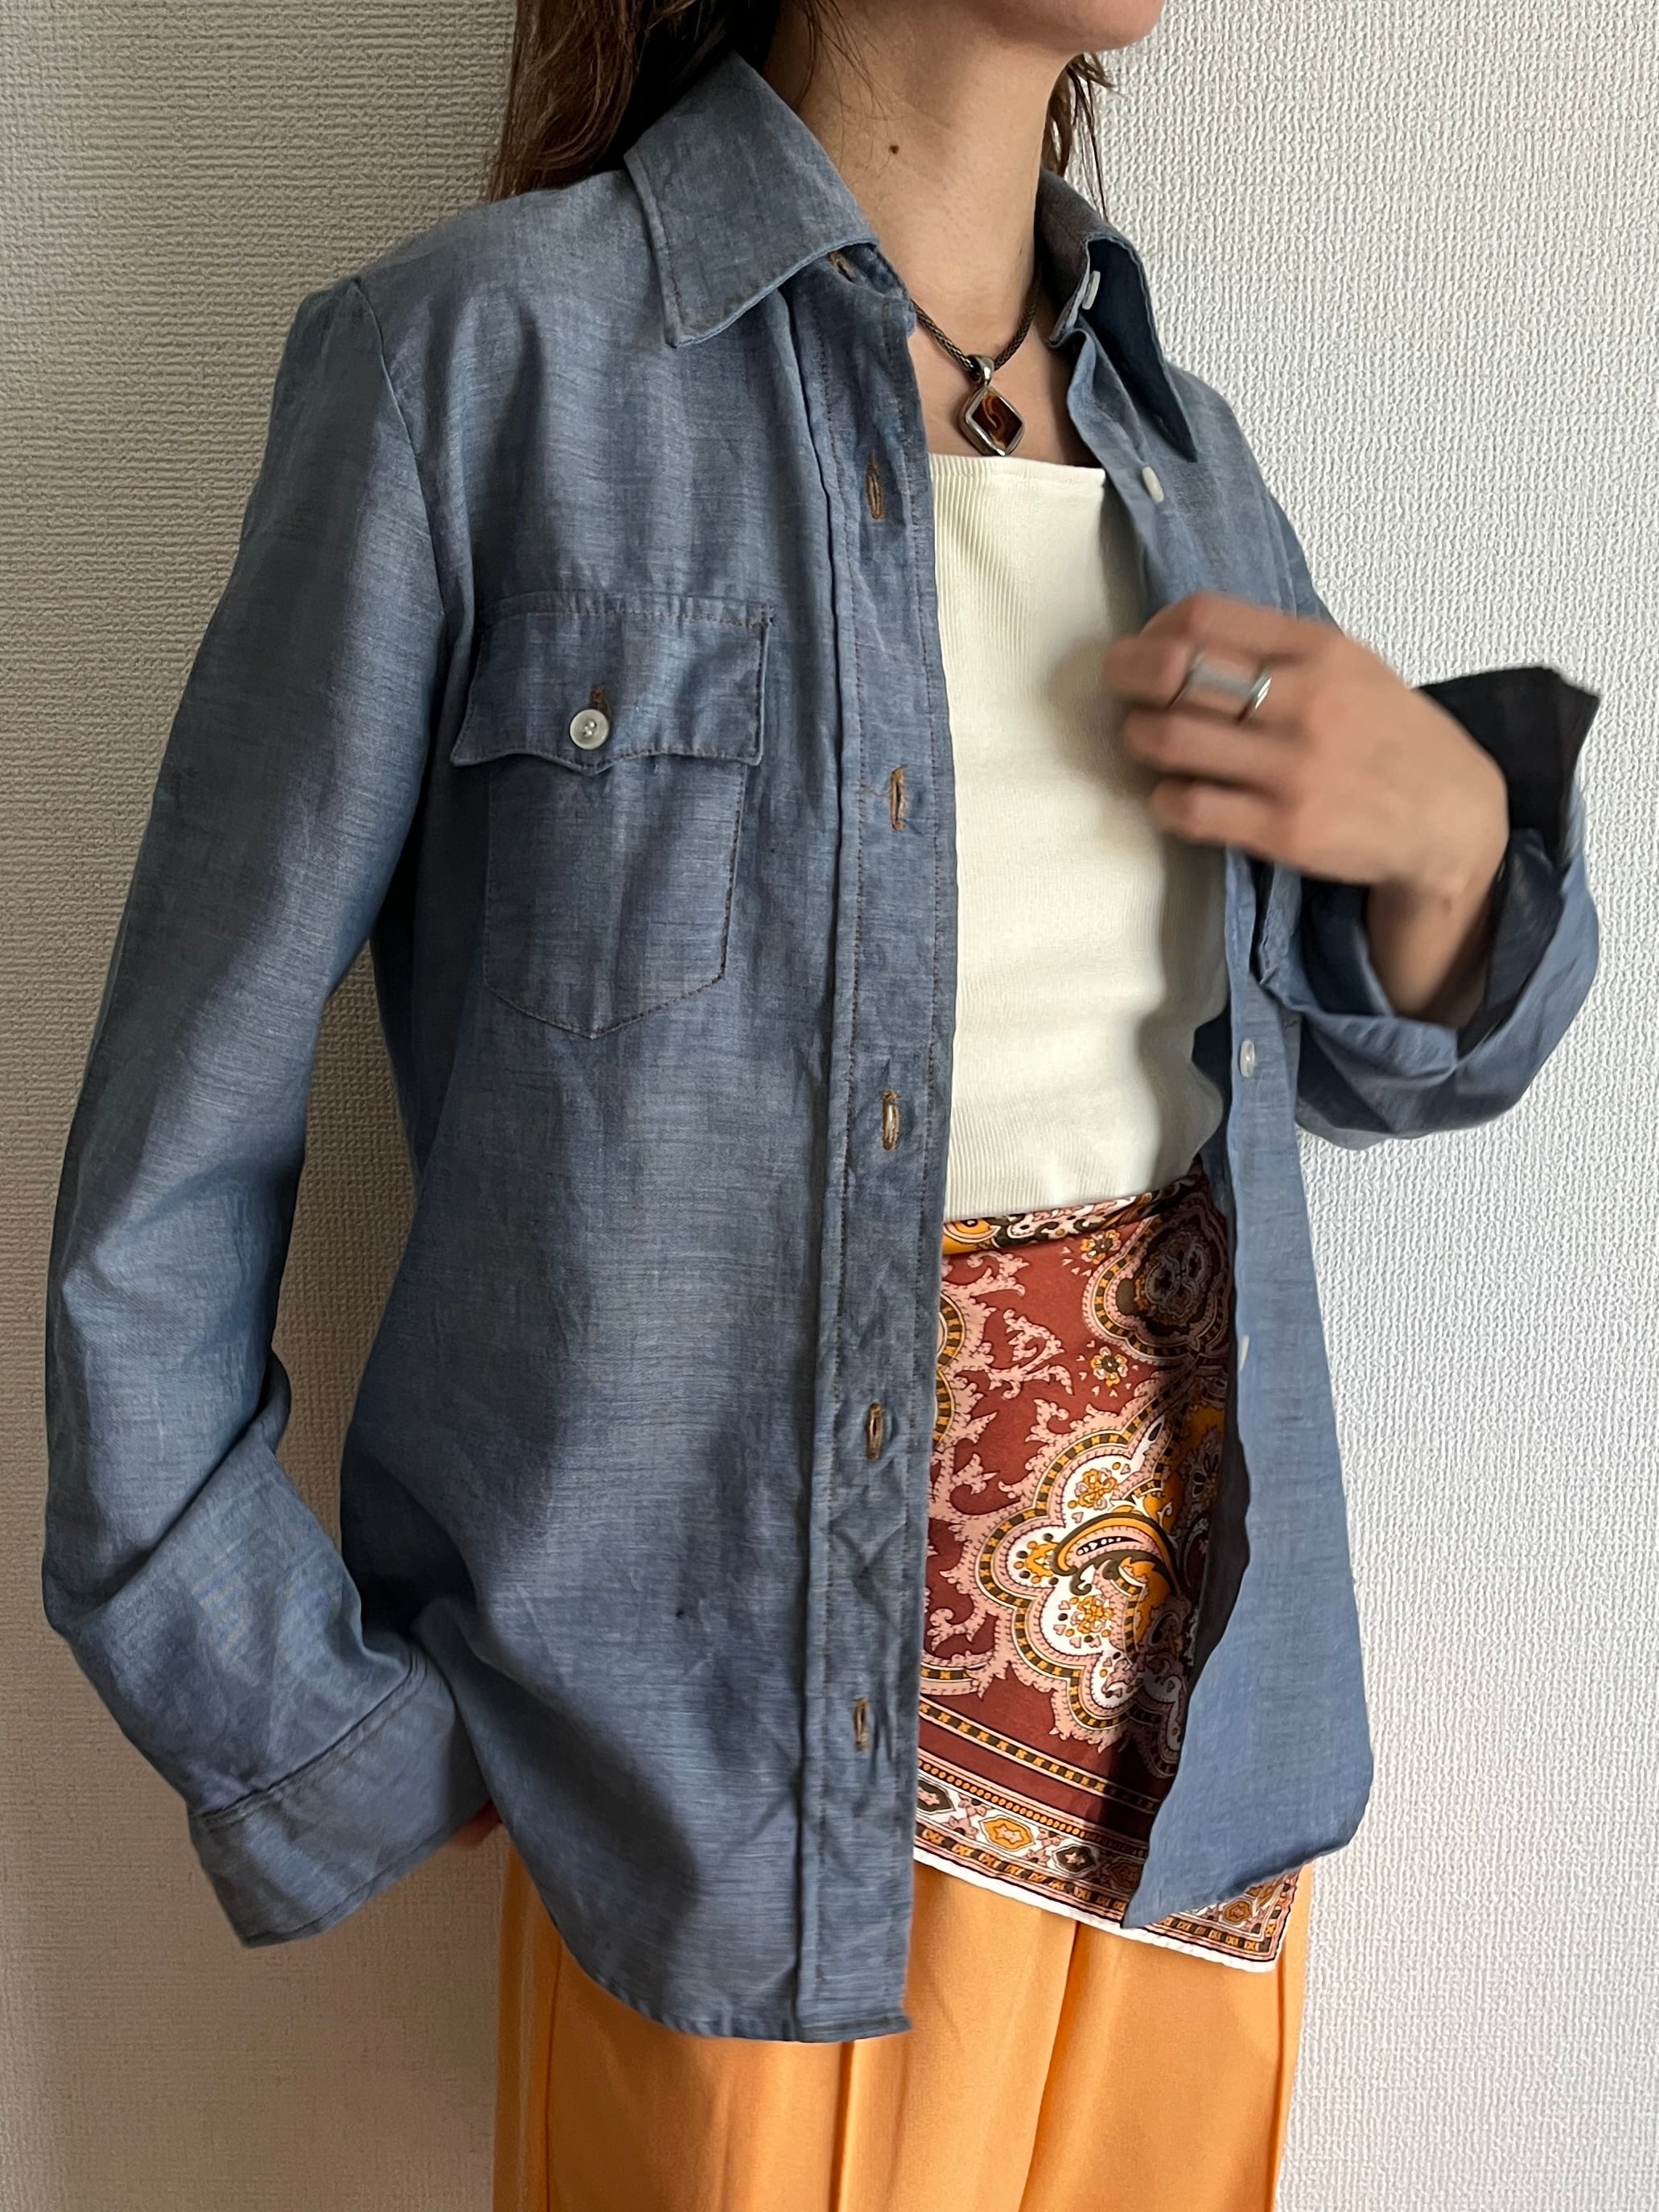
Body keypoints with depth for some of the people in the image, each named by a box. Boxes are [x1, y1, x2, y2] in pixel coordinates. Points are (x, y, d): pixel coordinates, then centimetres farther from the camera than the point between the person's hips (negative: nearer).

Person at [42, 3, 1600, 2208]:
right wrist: (318, 1749, -7)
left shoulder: (1185, 450, 6)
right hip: (741, 1755, -5)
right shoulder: (486, 355, -11)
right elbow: (170, 1168, -8)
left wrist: (1455, 826, -6)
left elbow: (1369, 1057, 15)